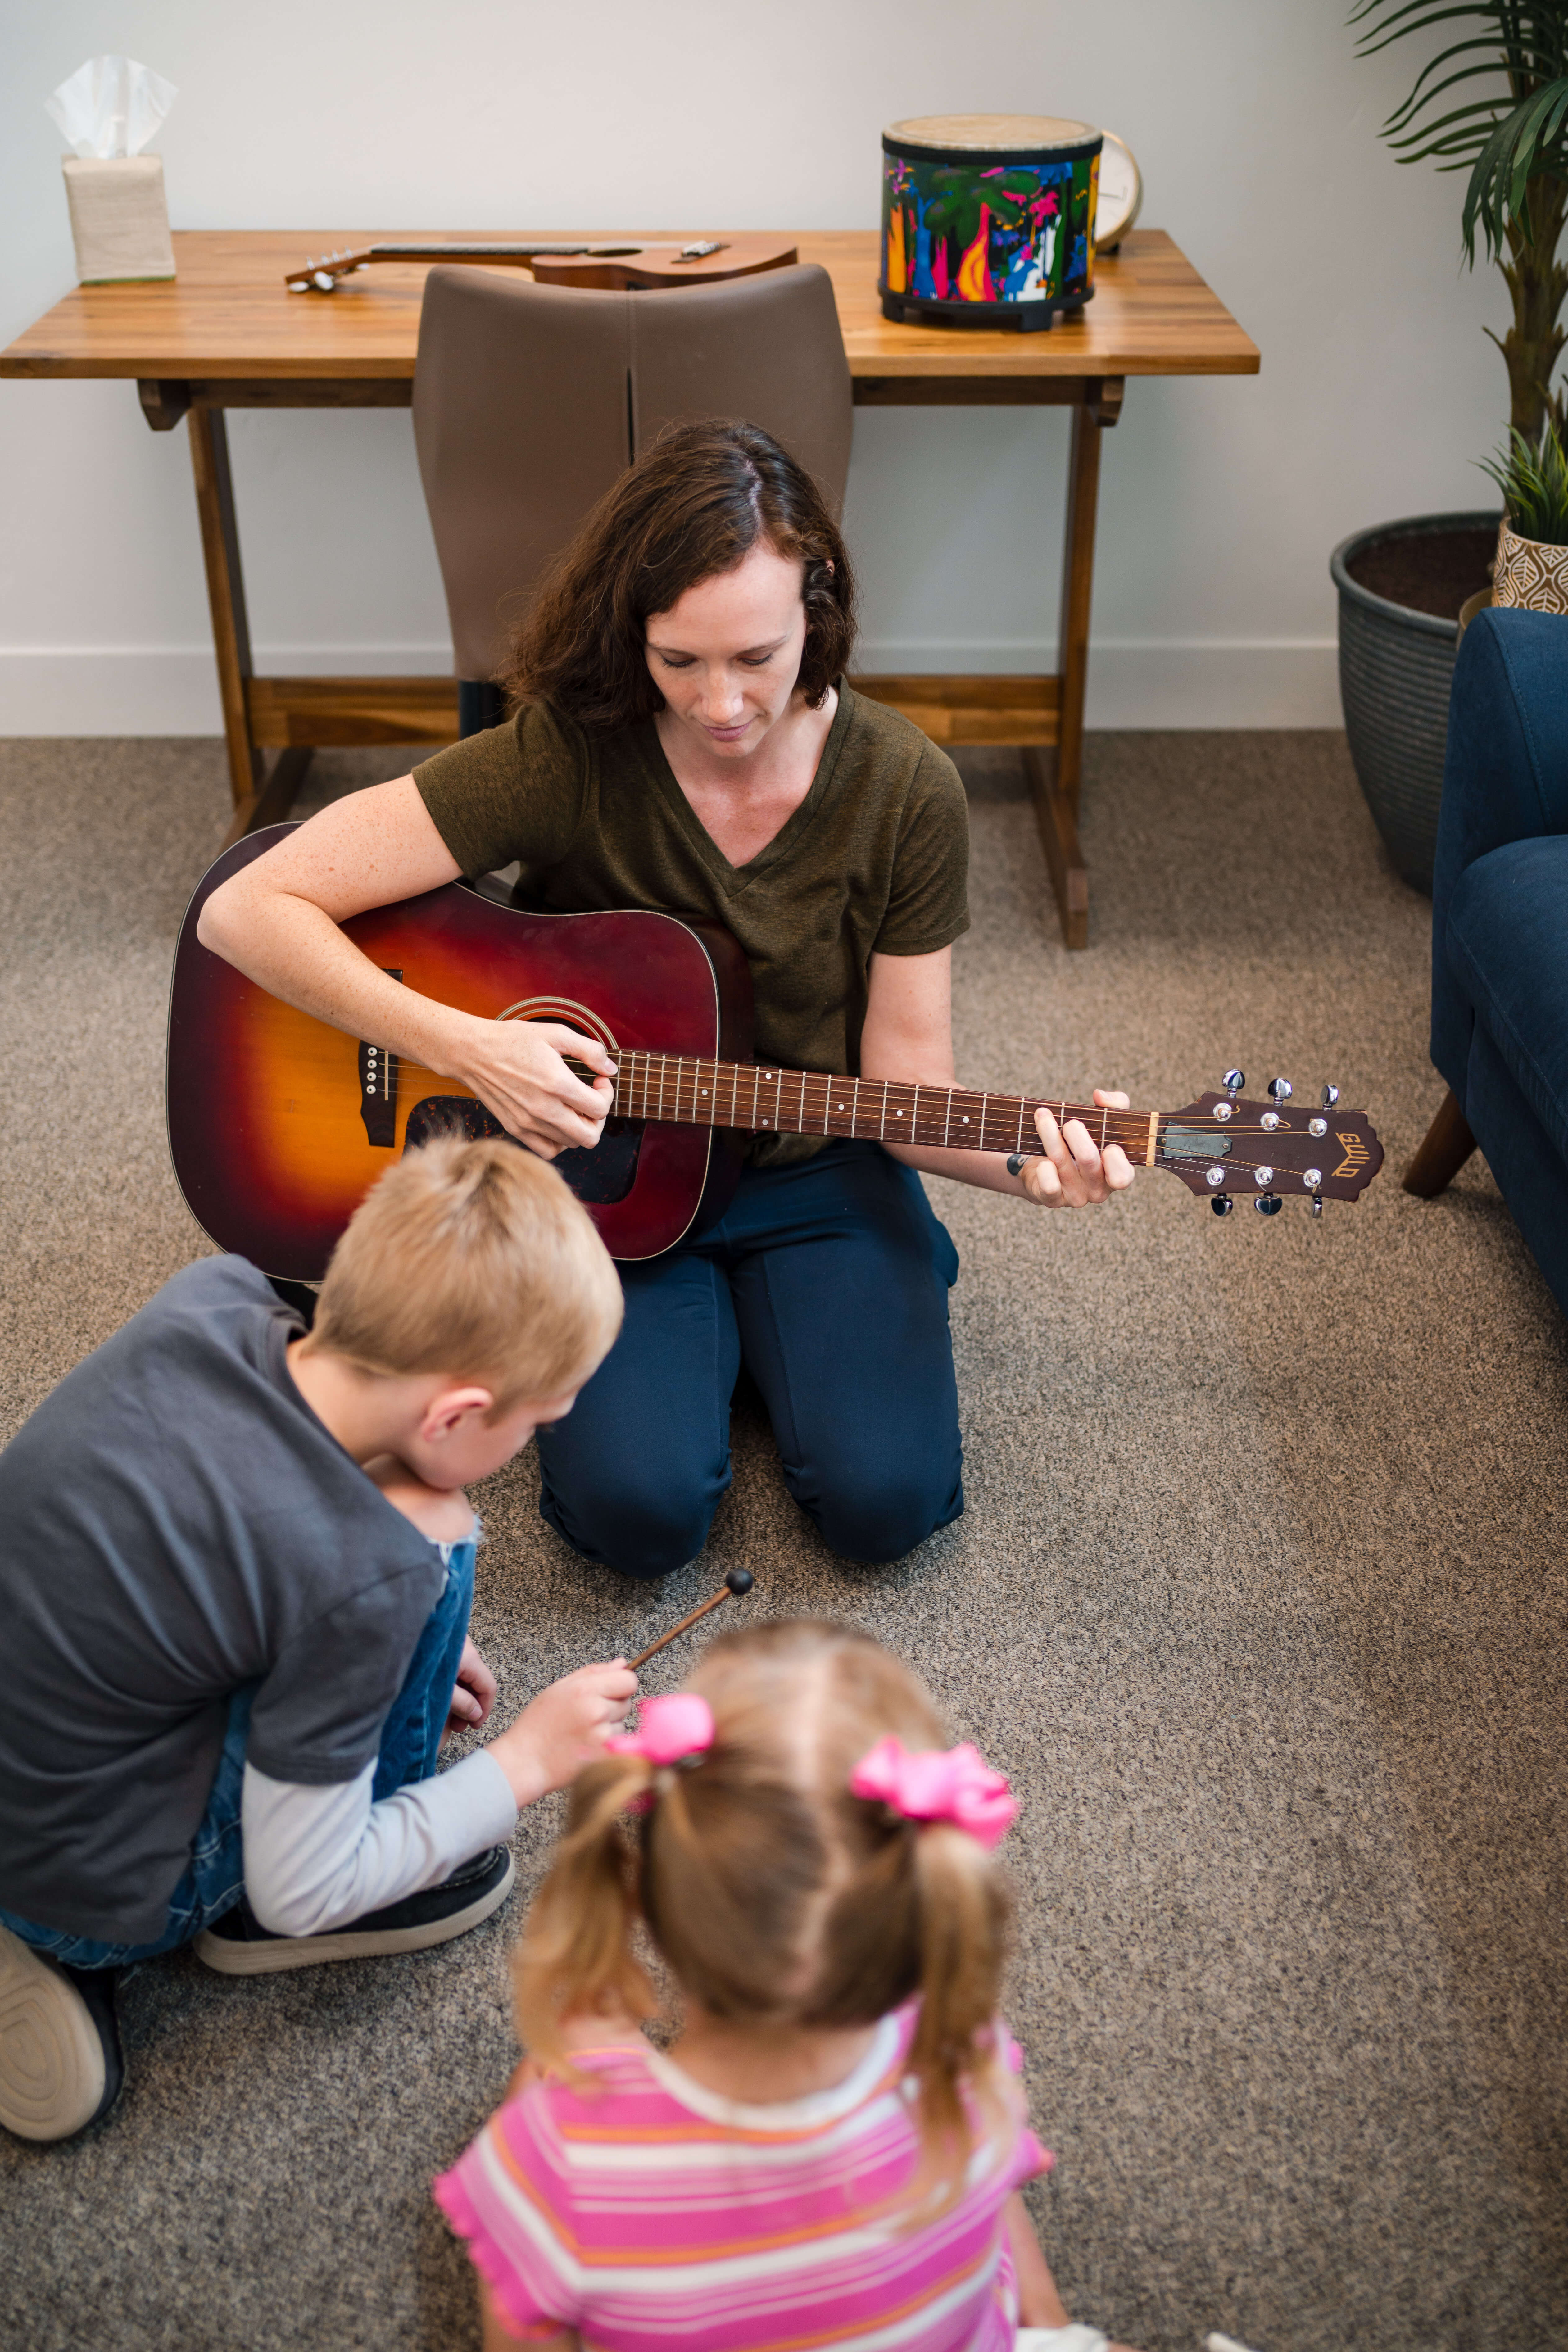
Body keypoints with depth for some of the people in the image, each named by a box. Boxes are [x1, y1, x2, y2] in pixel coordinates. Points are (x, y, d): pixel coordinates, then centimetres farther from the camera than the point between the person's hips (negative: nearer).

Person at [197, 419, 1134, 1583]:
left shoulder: (907, 789, -14)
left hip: (818, 1177, 2)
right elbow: (247, 909, -21)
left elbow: (903, 1085, -9)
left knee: (886, 1497, -17)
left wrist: (1022, 1163, -29)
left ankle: (759, 1320, 15)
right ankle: (699, 1335, 12)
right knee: (640, 1507, -22)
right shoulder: (564, 757, -21)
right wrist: (468, 1049, -29)